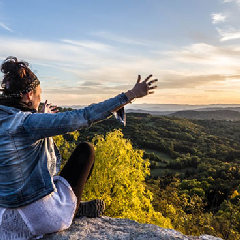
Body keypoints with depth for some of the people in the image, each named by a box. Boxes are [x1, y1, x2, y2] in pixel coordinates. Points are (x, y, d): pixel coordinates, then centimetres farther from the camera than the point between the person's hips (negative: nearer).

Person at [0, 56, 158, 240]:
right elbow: (86, 116, -26)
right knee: (86, 149, 7)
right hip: (45, 216, -7)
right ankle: (73, 207, 27)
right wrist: (132, 94, -21)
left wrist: (41, 116, 35)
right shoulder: (29, 123, -24)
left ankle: (78, 207, 35)